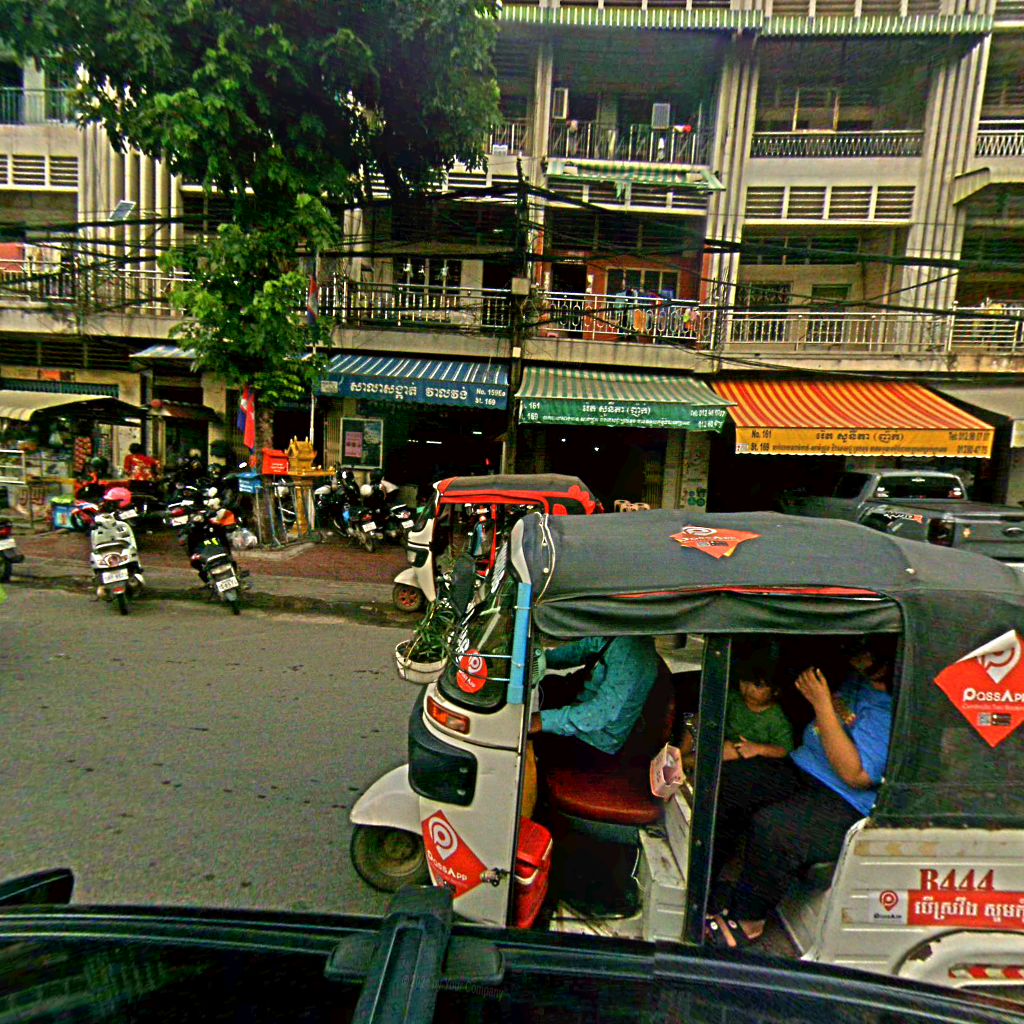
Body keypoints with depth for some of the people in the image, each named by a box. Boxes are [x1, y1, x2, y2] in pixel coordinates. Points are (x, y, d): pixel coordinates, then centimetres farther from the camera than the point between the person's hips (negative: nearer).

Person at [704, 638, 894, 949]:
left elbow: (856, 775, -26)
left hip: (845, 806, -9)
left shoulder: (890, 711, -23)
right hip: (802, 768, 9)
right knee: (724, 781, -4)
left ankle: (746, 922, -5)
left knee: (771, 825, -32)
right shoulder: (858, 678, 7)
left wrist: (822, 704, -26)